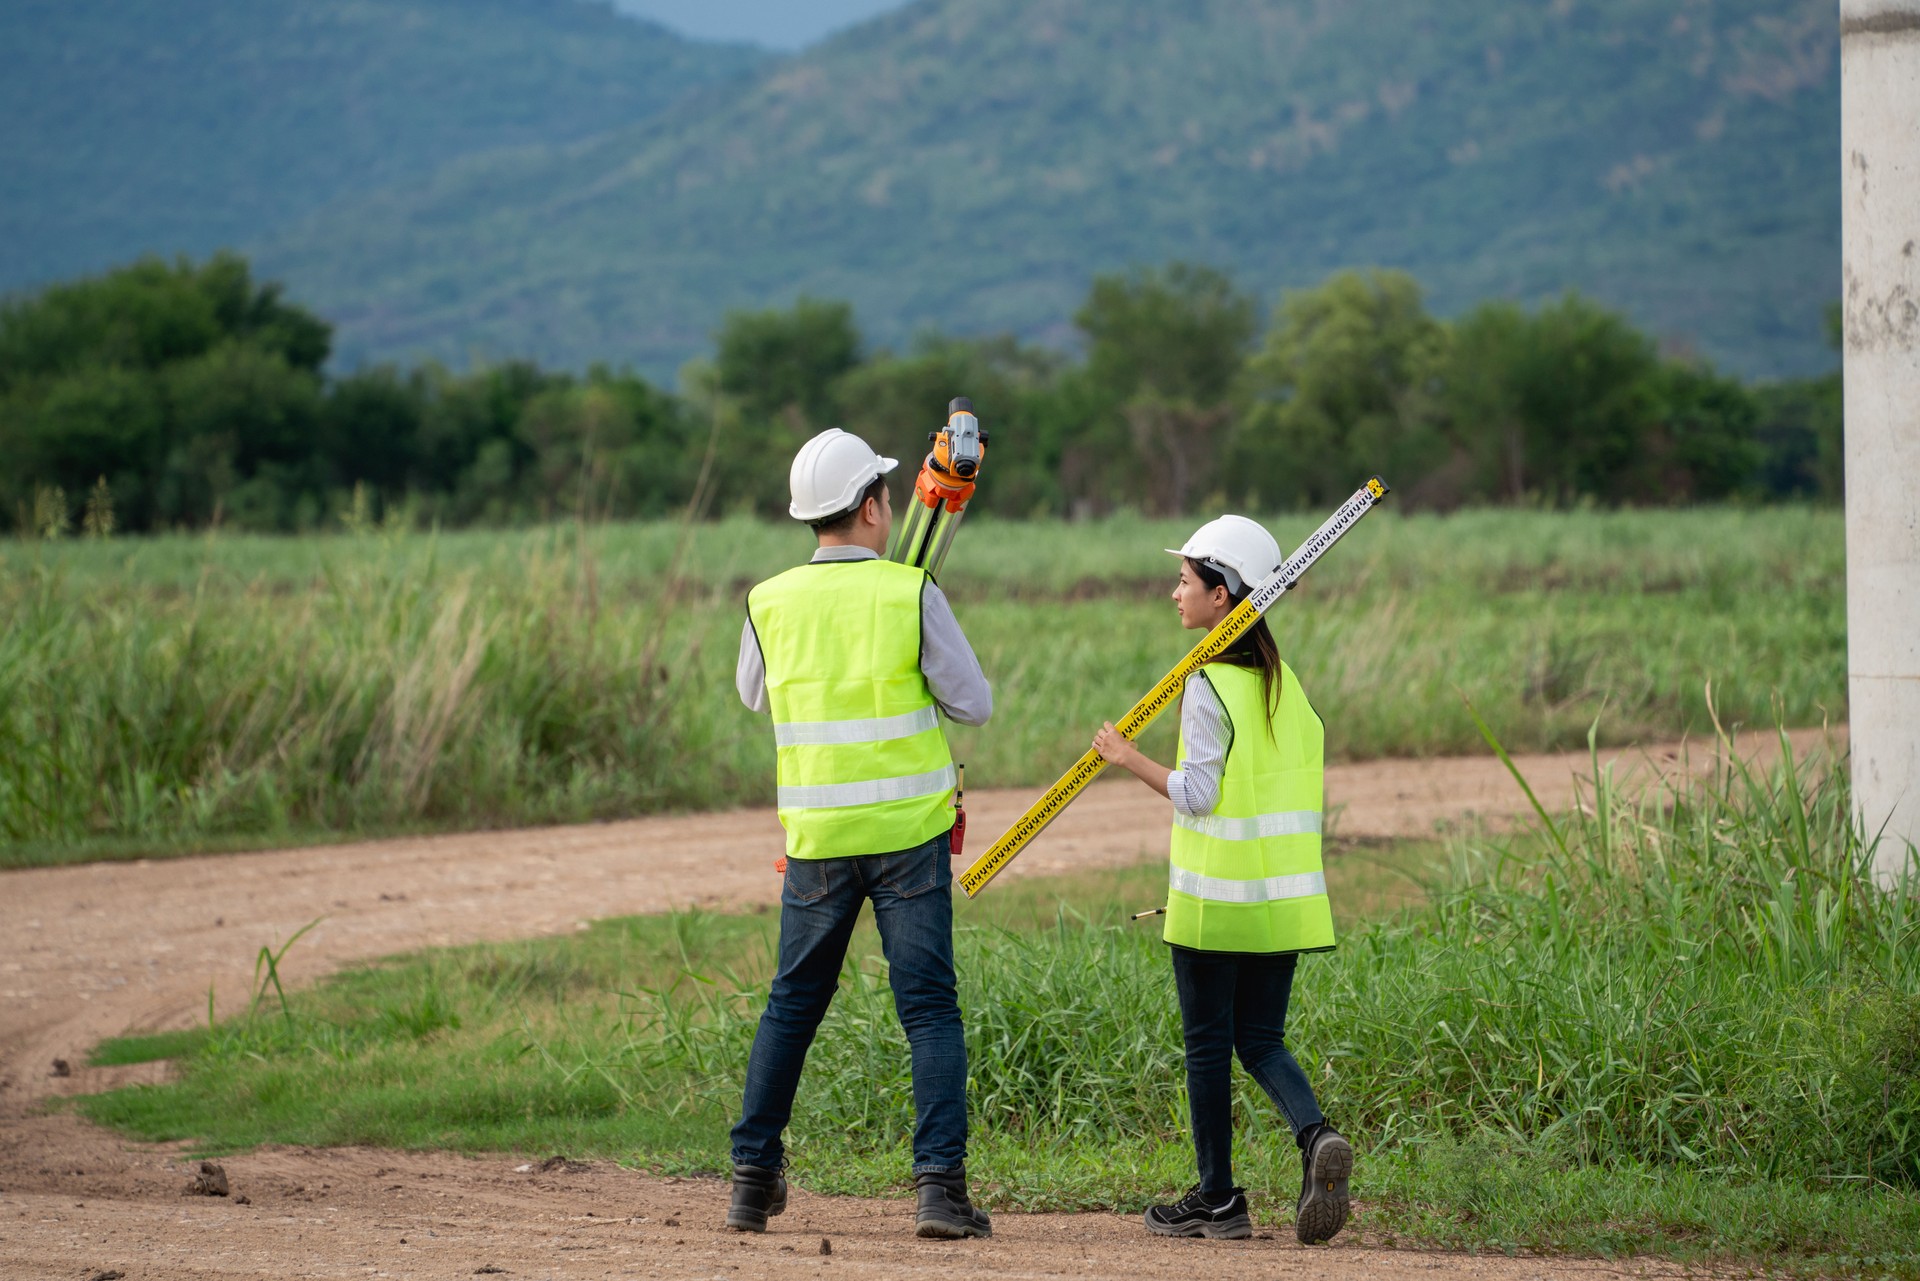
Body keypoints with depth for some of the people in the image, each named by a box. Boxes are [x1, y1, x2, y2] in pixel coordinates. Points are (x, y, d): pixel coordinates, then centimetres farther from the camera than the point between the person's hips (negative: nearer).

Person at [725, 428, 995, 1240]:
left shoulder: (770, 604, 0)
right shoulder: (911, 595, -9)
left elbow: (753, 696, 19)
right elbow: (973, 704, -3)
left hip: (817, 837, 3)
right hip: (909, 830, -3)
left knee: (793, 1004, 15)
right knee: (928, 1007, 0)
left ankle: (753, 1179, 17)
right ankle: (941, 1183, -9)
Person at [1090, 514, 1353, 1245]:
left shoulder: (1208, 686, -13)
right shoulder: (1284, 683, 10)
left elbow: (1198, 794, -15)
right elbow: (1306, 785, 13)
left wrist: (1130, 760, -4)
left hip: (1216, 897, -7)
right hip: (1284, 896, 7)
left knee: (1208, 1044, 4)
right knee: (1261, 1041, 12)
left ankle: (1217, 1198, 9)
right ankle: (1315, 1135, -15)